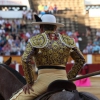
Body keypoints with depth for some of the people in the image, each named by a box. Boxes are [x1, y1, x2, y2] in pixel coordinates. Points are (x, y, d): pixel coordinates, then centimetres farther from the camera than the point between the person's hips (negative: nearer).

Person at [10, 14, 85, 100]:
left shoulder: (35, 40, 0)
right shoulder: (67, 41, 11)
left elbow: (25, 60, -13)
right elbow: (81, 60, 14)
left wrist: (30, 82, -4)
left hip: (44, 80, -4)